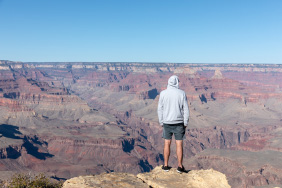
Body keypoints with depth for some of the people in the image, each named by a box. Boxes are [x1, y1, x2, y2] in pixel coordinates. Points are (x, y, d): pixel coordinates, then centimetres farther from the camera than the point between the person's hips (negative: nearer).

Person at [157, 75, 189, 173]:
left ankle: (166, 165, 16)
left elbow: (160, 109, -1)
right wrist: (185, 123, 3)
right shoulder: (182, 93, -6)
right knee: (179, 144, 6)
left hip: (167, 122, 1)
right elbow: (186, 109, -4)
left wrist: (161, 122, 9)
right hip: (179, 123, -1)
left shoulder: (163, 93, -4)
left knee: (167, 143, 10)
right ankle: (180, 166, 11)